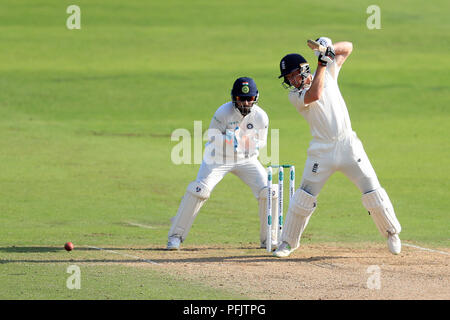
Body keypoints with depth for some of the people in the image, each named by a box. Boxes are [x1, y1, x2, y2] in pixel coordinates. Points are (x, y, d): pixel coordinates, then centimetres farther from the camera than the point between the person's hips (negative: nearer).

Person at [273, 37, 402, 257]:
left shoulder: (329, 73, 10)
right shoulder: (295, 96, -1)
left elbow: (348, 48, 15)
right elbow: (314, 94, -21)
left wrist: (330, 47, -6)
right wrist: (322, 62, -18)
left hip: (348, 145, 2)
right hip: (322, 151, -2)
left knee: (372, 193, -2)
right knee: (305, 196, -6)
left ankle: (391, 232, 16)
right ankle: (288, 241, 7)